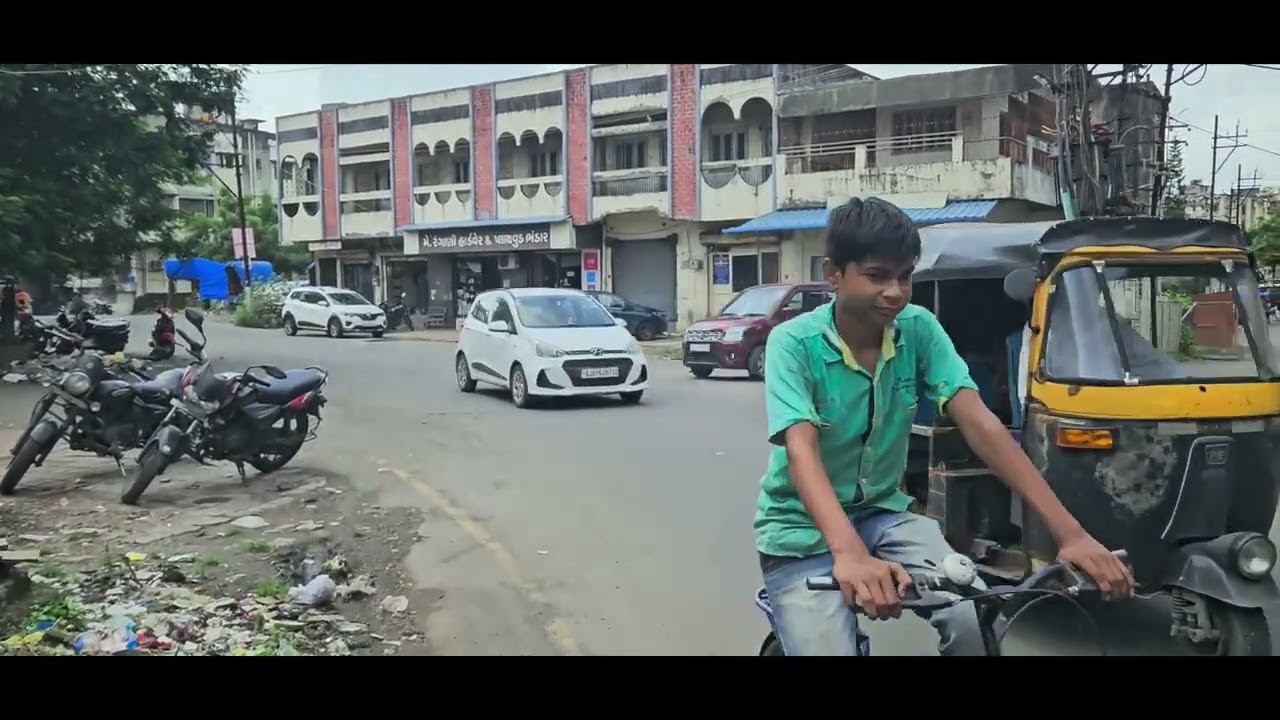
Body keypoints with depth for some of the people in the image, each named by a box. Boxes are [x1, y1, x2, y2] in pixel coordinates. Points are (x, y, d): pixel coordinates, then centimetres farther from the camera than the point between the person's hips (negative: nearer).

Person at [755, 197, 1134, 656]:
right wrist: (850, 553, -51)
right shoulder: (793, 343, -19)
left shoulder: (919, 330, -8)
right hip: (802, 531, -3)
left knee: (973, 619, -21)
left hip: (881, 513, 3)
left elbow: (980, 425, -16)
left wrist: (1068, 532, -26)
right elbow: (802, 452, -32)